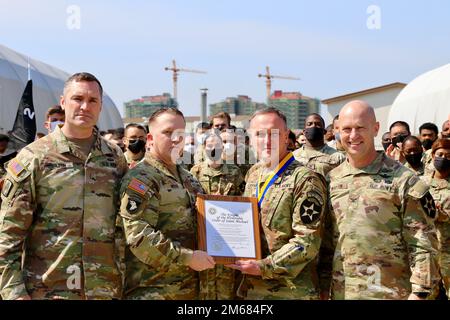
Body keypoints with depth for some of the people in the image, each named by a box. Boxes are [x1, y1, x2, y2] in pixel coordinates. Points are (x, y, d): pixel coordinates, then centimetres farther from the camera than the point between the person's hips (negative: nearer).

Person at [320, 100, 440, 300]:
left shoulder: (403, 180, -7)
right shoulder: (331, 180, 7)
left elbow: (423, 244, -8)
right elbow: (325, 241, 11)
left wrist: (419, 292, -12)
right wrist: (322, 287, 9)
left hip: (391, 292, -4)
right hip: (340, 292, 4)